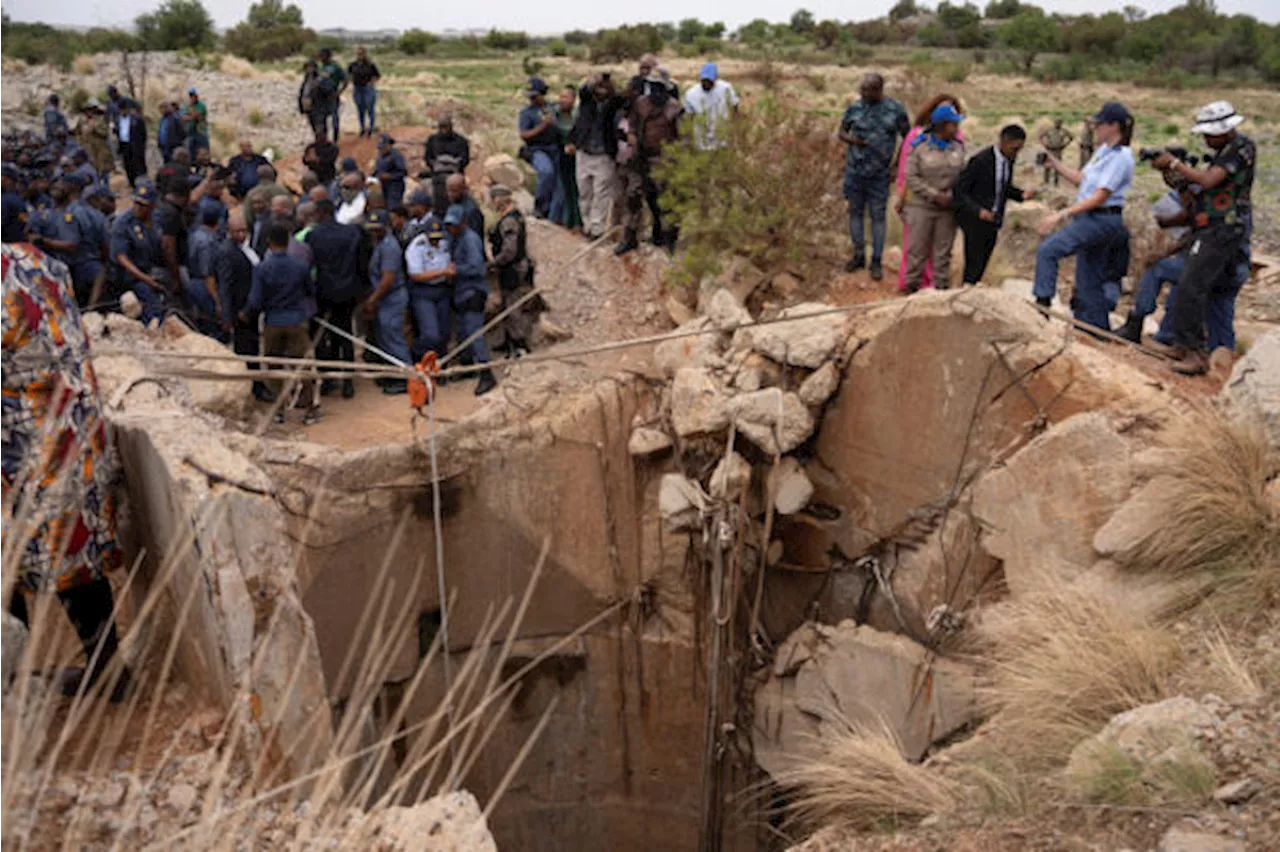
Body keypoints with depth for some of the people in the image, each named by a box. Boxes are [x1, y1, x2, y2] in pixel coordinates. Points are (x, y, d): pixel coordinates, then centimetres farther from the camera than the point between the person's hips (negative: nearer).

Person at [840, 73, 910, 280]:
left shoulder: (895, 109, -6)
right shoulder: (854, 108, -2)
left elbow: (907, 136, 5)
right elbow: (842, 132, 9)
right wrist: (852, 140, -13)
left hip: (879, 174, -2)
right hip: (854, 170, 2)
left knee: (878, 216, 2)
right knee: (855, 212, 11)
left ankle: (876, 262, 10)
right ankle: (858, 255, 24)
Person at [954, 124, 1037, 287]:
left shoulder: (1010, 159, 3)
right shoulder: (980, 160, -19)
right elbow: (958, 190, -17)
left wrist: (1022, 195, -1)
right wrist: (978, 211, -28)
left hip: (993, 221, 7)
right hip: (975, 221, -7)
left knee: (981, 267, 11)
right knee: (974, 266, -5)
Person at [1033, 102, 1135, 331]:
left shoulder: (1120, 157, -15)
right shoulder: (1104, 151, 13)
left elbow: (1099, 197, -20)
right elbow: (1082, 179, 20)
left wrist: (1061, 215, -23)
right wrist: (1055, 163, 14)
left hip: (1102, 219, -10)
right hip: (1090, 218, 10)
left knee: (1048, 249, -20)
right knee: (1090, 281, 13)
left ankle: (1043, 301, -18)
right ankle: (1098, 329, 21)